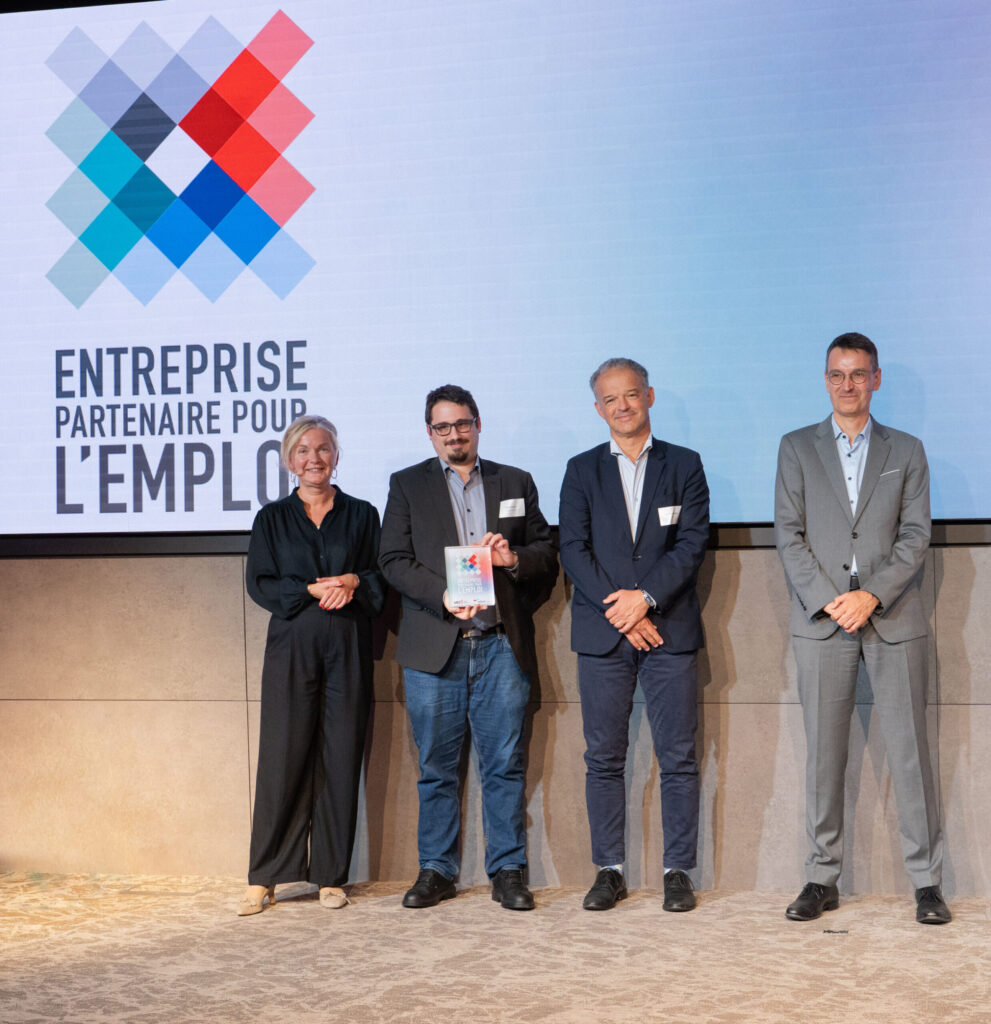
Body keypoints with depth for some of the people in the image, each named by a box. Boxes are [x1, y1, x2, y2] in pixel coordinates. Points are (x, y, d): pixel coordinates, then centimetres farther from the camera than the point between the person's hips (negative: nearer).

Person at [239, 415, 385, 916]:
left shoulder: (361, 514, 12)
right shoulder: (272, 519, 10)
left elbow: (384, 577, 9)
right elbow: (259, 583, 2)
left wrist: (354, 582, -12)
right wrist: (313, 591, -12)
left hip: (348, 649, 1)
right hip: (292, 648, -1)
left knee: (340, 760, 1)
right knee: (282, 758, -4)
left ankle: (331, 876, 10)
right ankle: (263, 879, 3)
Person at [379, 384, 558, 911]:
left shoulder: (515, 483, 14)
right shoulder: (407, 485, 11)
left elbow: (547, 558, 13)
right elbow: (394, 561, 1)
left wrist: (514, 558, -9)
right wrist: (444, 596, -14)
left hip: (501, 645, 1)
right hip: (434, 648, 0)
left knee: (505, 765, 0)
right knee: (436, 768, 4)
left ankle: (508, 870, 8)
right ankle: (436, 870, 14)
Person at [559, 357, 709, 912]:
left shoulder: (684, 465, 8)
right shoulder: (582, 470, 11)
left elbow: (693, 543, -1)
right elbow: (574, 549, 2)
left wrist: (645, 597, -13)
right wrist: (621, 610, -10)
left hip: (670, 629, -1)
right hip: (602, 634, 1)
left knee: (679, 757, 0)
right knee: (604, 757, 3)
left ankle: (679, 870, 7)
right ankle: (610, 871, 11)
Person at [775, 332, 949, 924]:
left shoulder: (907, 451, 11)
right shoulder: (797, 448, 10)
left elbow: (916, 535, 3)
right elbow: (789, 533, 3)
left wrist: (872, 595, -11)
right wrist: (827, 600, -9)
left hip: (894, 618, 0)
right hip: (821, 618, 0)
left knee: (911, 750, -1)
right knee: (824, 755, 2)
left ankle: (927, 881, 5)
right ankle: (822, 879, 9)